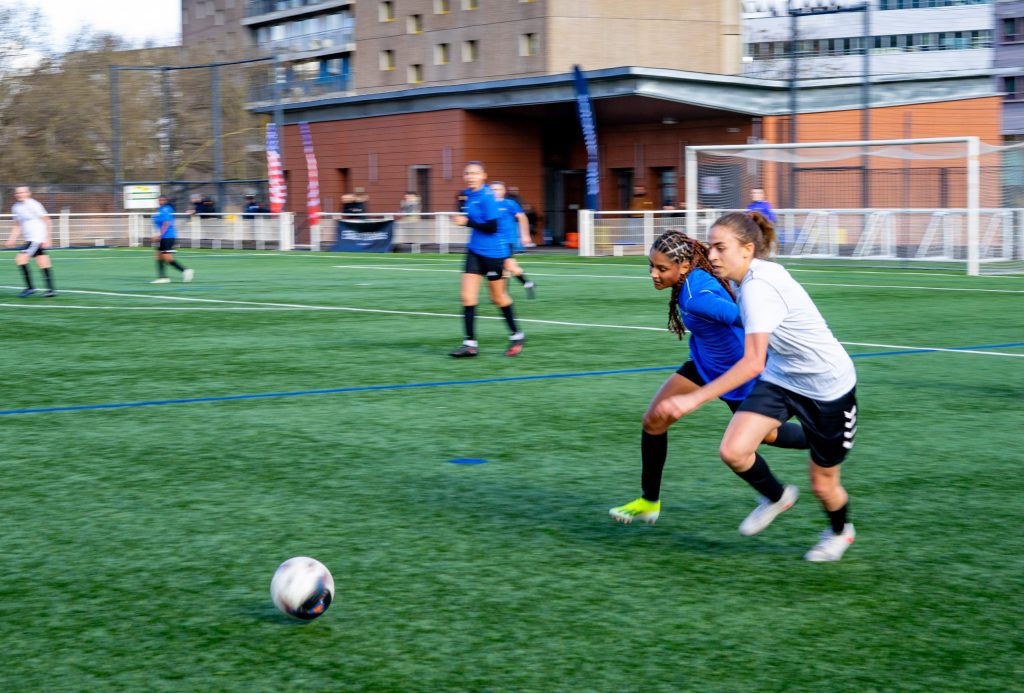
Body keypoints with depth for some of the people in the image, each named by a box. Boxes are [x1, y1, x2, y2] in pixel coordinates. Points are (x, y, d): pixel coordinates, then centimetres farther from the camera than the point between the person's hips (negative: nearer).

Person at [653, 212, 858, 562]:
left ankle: (840, 531, 44)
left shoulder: (758, 288, -31)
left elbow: (753, 364, -41)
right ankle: (776, 496, 17)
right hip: (781, 378, 7)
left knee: (822, 483, 10)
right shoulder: (757, 275, -4)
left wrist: (694, 399, -44)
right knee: (733, 451, -14)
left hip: (827, 388, -7)